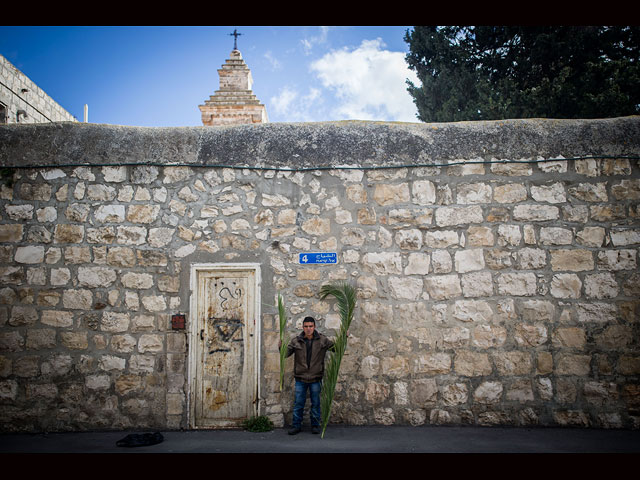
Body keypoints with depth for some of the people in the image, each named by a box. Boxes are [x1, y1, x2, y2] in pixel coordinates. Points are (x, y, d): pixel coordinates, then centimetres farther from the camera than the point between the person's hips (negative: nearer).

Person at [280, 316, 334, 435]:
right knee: (298, 403, 8)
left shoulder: (322, 340, -3)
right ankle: (296, 426, 20)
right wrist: (281, 347, -23)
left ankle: (315, 425, 24)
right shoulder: (296, 340, -3)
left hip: (316, 378, 0)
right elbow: (286, 353, -4)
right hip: (300, 378, 0)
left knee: (315, 403, 11)